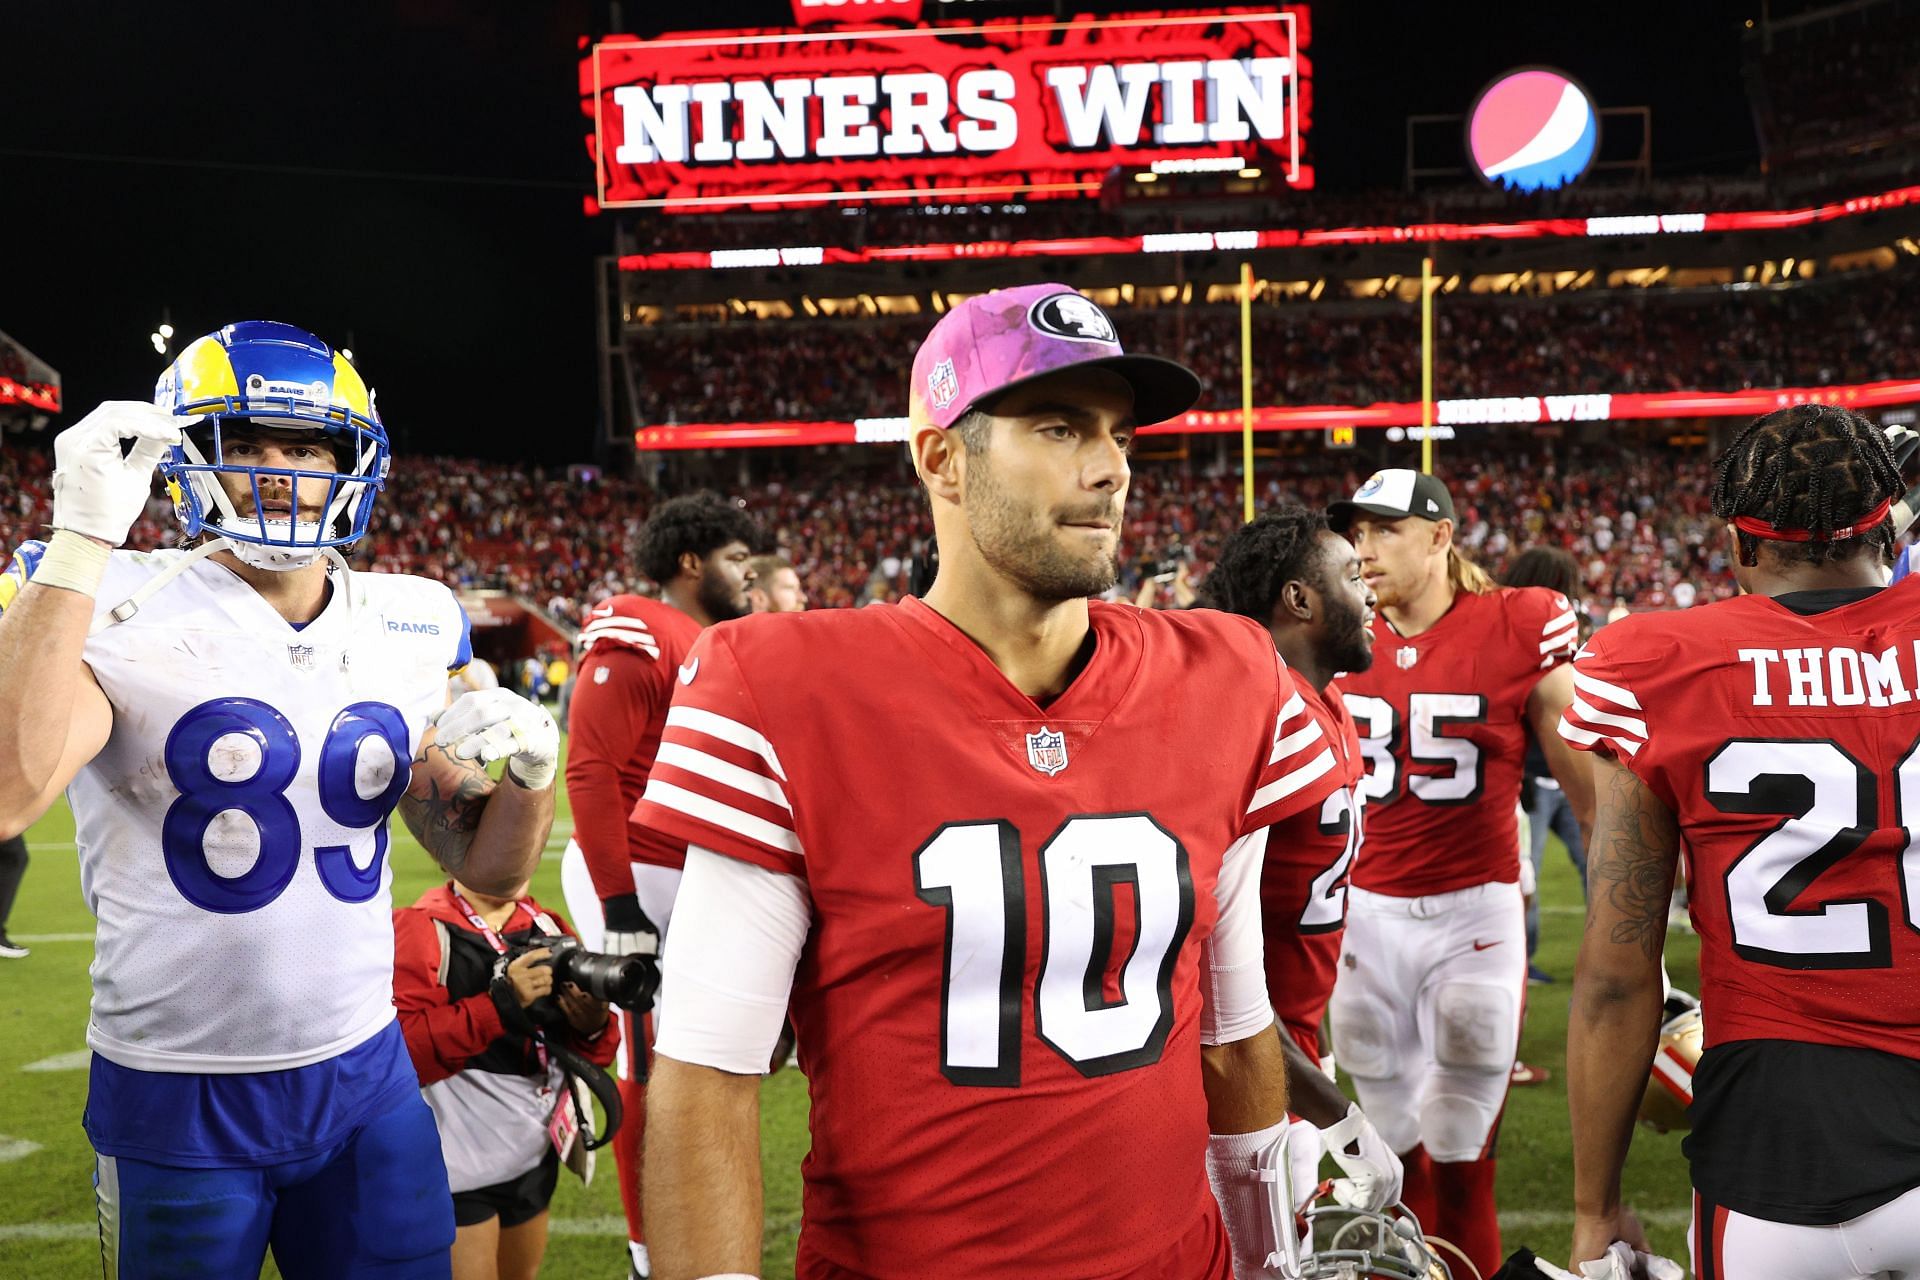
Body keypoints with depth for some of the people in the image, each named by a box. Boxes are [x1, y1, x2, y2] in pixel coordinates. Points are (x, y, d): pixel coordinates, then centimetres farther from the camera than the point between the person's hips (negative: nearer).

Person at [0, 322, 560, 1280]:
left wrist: (534, 766, -13)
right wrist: (85, 540, -30)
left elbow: (485, 865, 8)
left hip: (367, 1078, 4)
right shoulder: (124, 614, -11)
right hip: (176, 1094, -4)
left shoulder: (403, 634, 3)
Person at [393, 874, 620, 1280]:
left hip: (535, 1152, 7)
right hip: (458, 1163, -6)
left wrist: (594, 1027, -12)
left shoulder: (547, 927, 6)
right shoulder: (424, 930, -12)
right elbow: (402, 1046, -25)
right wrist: (499, 1005, -30)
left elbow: (585, 1055, 10)